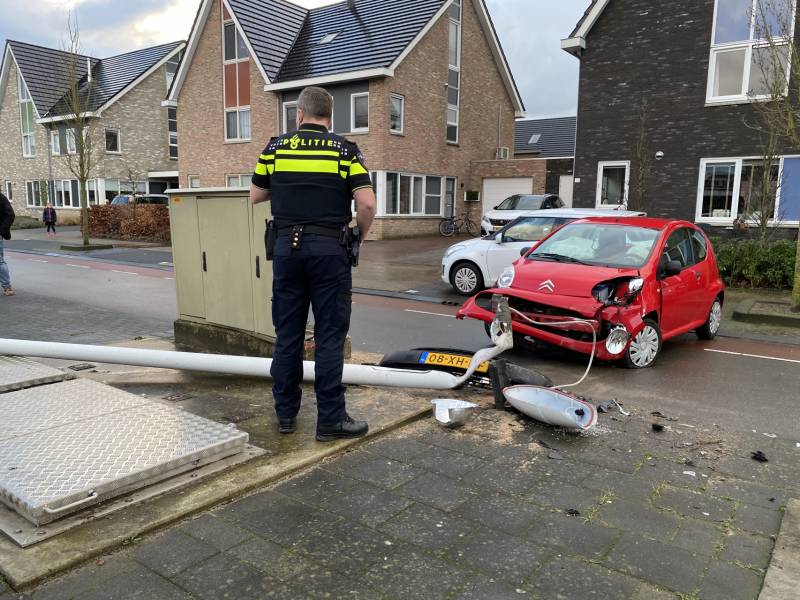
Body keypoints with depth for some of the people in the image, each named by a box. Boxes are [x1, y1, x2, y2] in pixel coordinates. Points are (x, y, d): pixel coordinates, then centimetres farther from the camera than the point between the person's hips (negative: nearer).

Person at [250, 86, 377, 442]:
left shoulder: (275, 148, 6)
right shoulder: (345, 151, -1)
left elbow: (256, 196, 14)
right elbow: (367, 203, -10)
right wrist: (359, 237, 7)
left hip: (287, 247, 3)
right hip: (329, 249, -2)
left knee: (287, 334, 11)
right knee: (329, 336, 1)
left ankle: (285, 413, 20)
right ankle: (330, 419, 6)